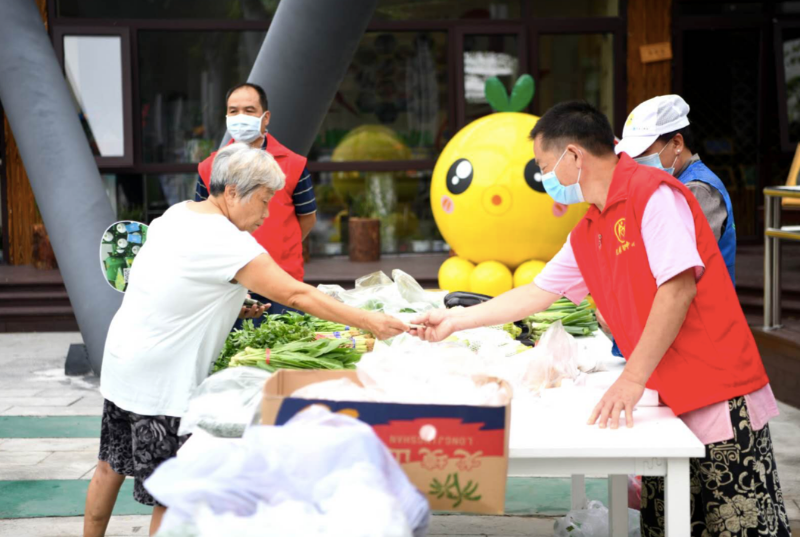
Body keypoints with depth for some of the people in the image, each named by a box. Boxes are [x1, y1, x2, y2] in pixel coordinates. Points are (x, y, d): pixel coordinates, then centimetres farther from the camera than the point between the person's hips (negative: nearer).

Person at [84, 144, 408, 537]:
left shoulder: (177, 214, 5)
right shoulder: (226, 241, -21)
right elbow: (296, 295, -22)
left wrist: (232, 307, 9)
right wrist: (369, 322, -18)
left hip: (122, 357, 9)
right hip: (160, 381, -9)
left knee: (111, 466, 22)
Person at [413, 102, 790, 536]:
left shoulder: (652, 194, -11)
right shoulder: (586, 235, 16)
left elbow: (679, 286, -19)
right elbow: (536, 294, 25)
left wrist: (632, 378, -20)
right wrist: (455, 320, 26)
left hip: (720, 401, -9)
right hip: (669, 405, 9)